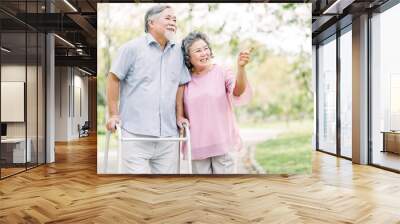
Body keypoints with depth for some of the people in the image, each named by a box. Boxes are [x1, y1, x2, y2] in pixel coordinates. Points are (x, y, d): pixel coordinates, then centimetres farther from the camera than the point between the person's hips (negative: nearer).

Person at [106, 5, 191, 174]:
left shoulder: (178, 52, 12)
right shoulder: (132, 47, -1)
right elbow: (114, 78, 1)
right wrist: (113, 115, -1)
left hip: (169, 135, 4)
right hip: (136, 134, -4)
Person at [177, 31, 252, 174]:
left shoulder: (222, 72, -6)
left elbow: (238, 91, -25)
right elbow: (179, 107, 16)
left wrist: (241, 67, -41)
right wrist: (179, 116, -5)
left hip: (222, 144, -2)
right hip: (197, 147, 3)